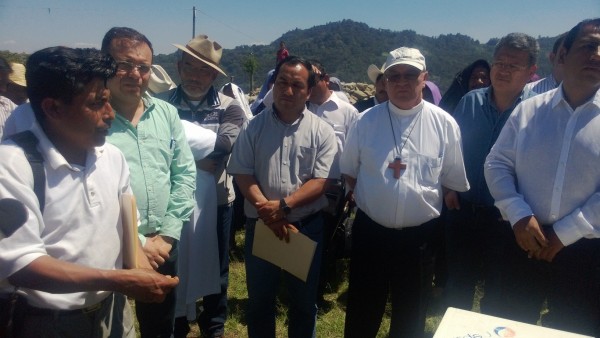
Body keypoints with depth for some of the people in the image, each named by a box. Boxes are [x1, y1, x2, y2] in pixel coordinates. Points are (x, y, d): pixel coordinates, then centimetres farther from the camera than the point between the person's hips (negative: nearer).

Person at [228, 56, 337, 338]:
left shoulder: (322, 131, -4)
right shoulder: (253, 127, -1)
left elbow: (320, 182, -10)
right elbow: (243, 174, -5)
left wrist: (284, 206, -22)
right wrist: (270, 214, -16)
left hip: (307, 226, 0)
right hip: (260, 225, 1)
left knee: (304, 301, 16)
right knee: (259, 299, 17)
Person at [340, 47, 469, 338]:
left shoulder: (444, 124, -4)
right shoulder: (366, 121, -3)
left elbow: (453, 182, 3)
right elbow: (349, 172, 8)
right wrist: (371, 197, 3)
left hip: (420, 235, 0)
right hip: (370, 232, 0)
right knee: (362, 312, 15)